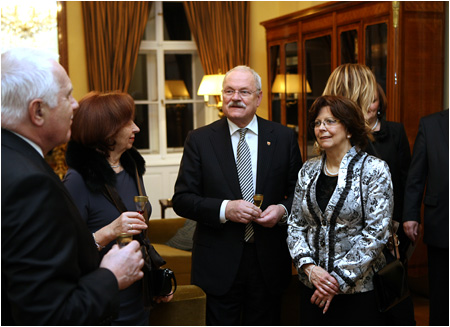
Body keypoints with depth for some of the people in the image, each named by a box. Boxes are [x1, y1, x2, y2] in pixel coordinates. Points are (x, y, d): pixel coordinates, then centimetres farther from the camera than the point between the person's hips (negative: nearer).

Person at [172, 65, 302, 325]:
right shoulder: (200, 140, 0)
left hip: (269, 263, 2)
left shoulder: (284, 137, 3)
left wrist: (283, 209, -13)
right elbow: (182, 199, -4)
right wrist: (224, 209, -18)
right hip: (219, 264, -1)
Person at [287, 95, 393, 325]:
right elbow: (295, 224, 7)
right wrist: (309, 267, -9)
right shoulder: (308, 170, 6)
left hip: (359, 289, -4)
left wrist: (339, 279, -14)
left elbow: (376, 233, -13)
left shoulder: (374, 170, -7)